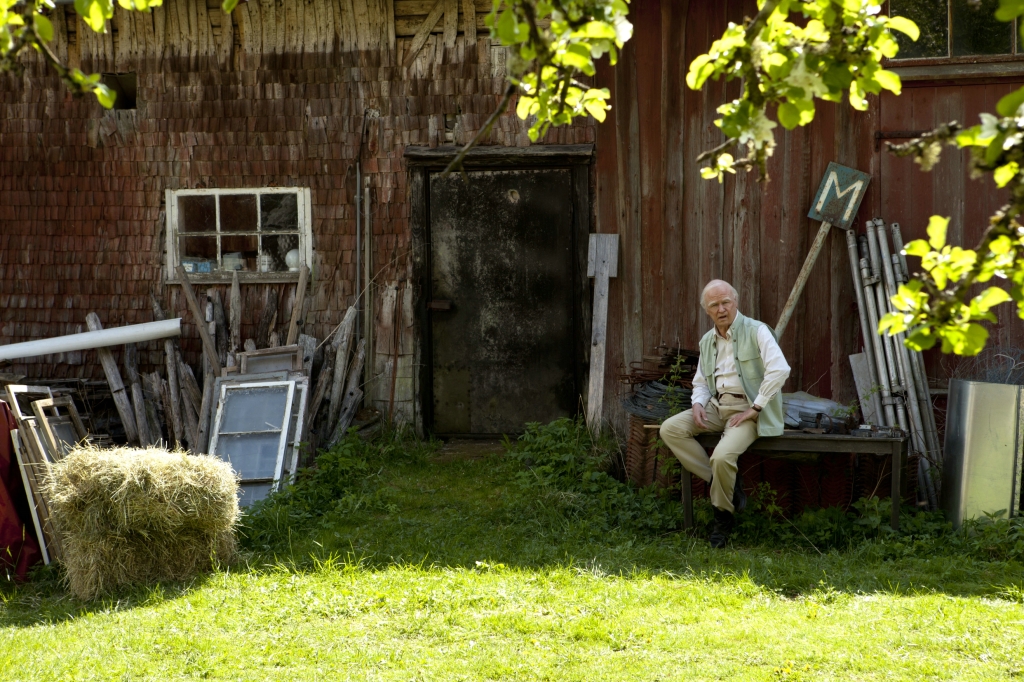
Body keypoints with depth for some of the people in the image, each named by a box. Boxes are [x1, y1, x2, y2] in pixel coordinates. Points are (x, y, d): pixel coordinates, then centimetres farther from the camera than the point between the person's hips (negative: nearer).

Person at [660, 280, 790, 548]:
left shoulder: (756, 331, -7)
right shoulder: (707, 341, 15)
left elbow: (780, 369, -20)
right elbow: (700, 382, 24)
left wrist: (755, 408, -19)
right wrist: (698, 403, 0)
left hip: (746, 408, -7)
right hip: (716, 406, 7)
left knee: (723, 456, -30)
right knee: (670, 429, -13)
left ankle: (723, 514, -2)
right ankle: (720, 481, -7)